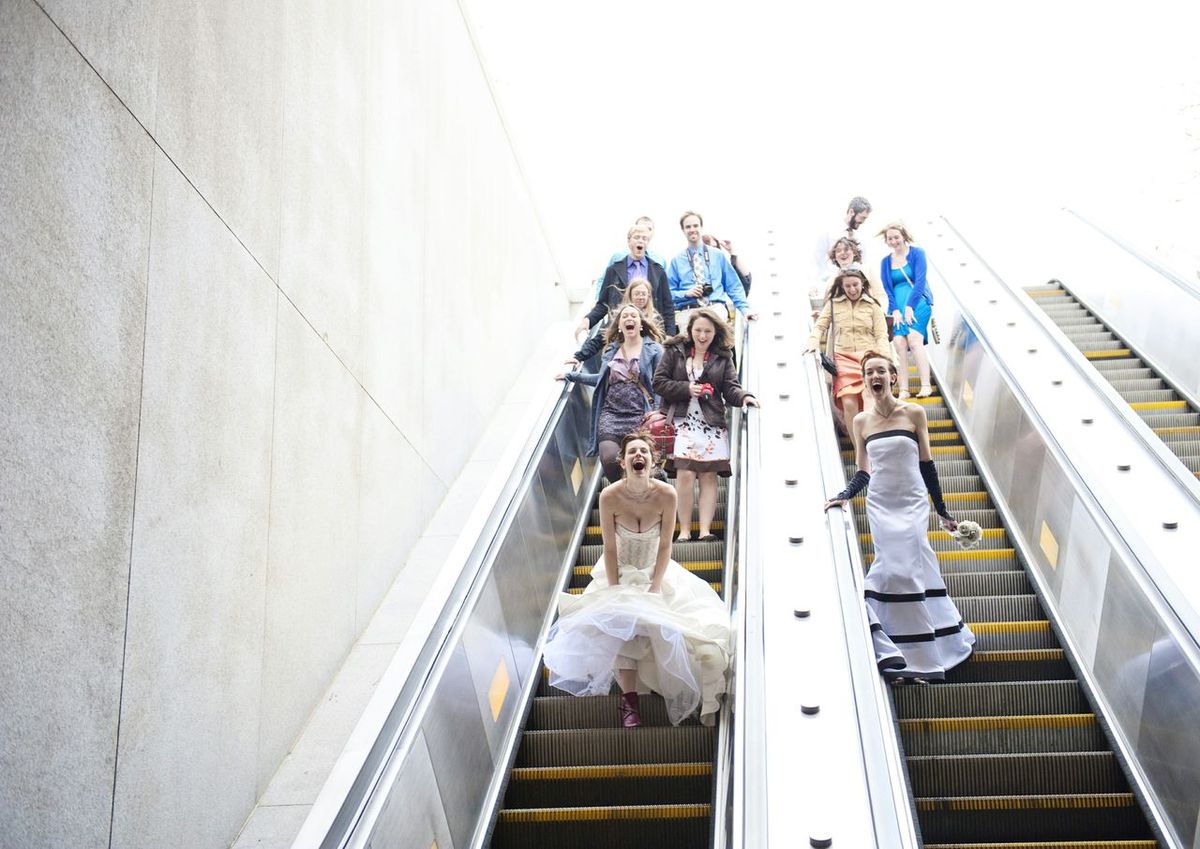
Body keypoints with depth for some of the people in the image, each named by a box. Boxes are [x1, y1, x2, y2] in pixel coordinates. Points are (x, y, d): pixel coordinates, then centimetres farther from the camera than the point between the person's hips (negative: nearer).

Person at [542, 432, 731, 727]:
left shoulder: (666, 494, -18)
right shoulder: (609, 496, -19)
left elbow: (664, 547, -10)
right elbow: (609, 549, -11)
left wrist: (653, 590, -15)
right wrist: (614, 593, -14)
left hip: (657, 571, 2)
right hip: (620, 572, -2)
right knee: (621, 621, -27)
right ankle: (629, 699, -26)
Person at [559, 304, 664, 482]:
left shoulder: (653, 349, 5)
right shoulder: (611, 350, 17)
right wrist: (571, 376, 25)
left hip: (639, 414, -3)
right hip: (611, 413, 3)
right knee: (609, 458, -16)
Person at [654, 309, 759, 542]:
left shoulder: (723, 356, 11)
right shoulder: (674, 351, 7)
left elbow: (730, 388, 3)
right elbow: (658, 382, 3)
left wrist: (744, 397, -19)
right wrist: (686, 389, -9)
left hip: (712, 423, 2)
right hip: (682, 421, -2)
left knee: (709, 476, -3)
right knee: (685, 475, -12)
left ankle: (705, 530, -4)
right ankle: (684, 530, -5)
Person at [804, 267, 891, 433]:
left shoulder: (873, 305, 12)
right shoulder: (834, 303, 13)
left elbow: (881, 335, 9)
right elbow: (820, 326, 17)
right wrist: (813, 342, -4)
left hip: (868, 358, 0)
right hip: (844, 358, 0)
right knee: (849, 404, -17)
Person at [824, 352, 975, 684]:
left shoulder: (914, 413, 0)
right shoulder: (861, 422, 6)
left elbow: (927, 464, 5)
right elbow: (862, 473, 11)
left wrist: (943, 511, 7)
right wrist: (844, 496, -7)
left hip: (912, 504, -1)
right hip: (880, 505, 1)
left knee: (906, 570, -10)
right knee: (895, 570, -9)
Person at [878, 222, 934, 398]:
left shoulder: (916, 253, 4)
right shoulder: (885, 261, 14)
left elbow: (920, 281, -5)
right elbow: (886, 289, 10)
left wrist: (910, 307, -13)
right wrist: (895, 310, -5)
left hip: (918, 302, -3)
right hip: (897, 306, 3)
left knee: (914, 339, -23)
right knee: (899, 341, -18)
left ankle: (926, 386, -25)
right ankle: (903, 390, -21)